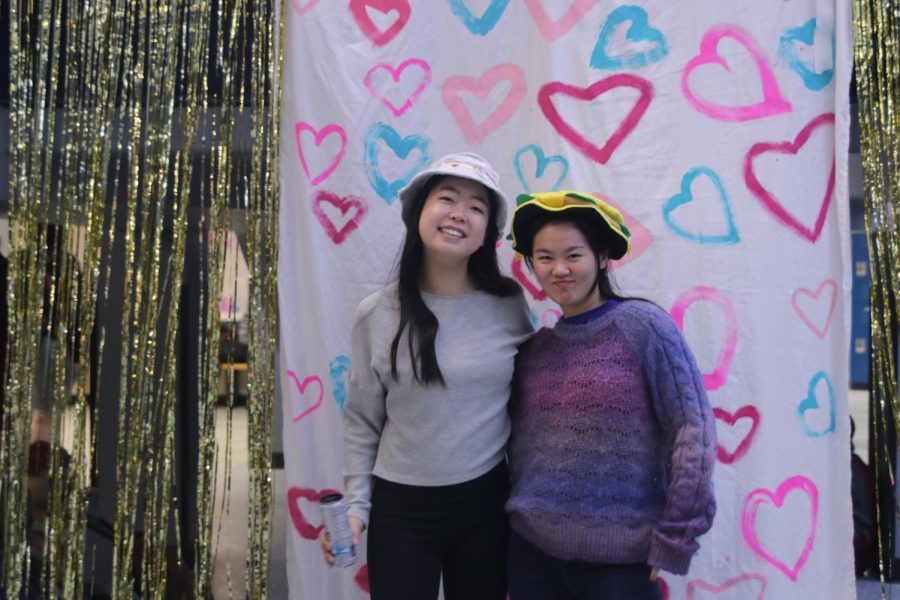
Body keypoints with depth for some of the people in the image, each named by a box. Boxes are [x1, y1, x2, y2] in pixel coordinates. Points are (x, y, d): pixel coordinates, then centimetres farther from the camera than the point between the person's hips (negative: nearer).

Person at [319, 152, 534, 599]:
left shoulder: (510, 306, -5)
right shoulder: (377, 314, -8)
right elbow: (361, 423, 0)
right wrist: (355, 506, -5)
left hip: (486, 502, 2)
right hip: (400, 508, -1)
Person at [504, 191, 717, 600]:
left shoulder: (642, 325, -7)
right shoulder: (533, 347, 6)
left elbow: (694, 430, -11)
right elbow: (519, 443, 11)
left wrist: (674, 538, -11)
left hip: (620, 559, -4)